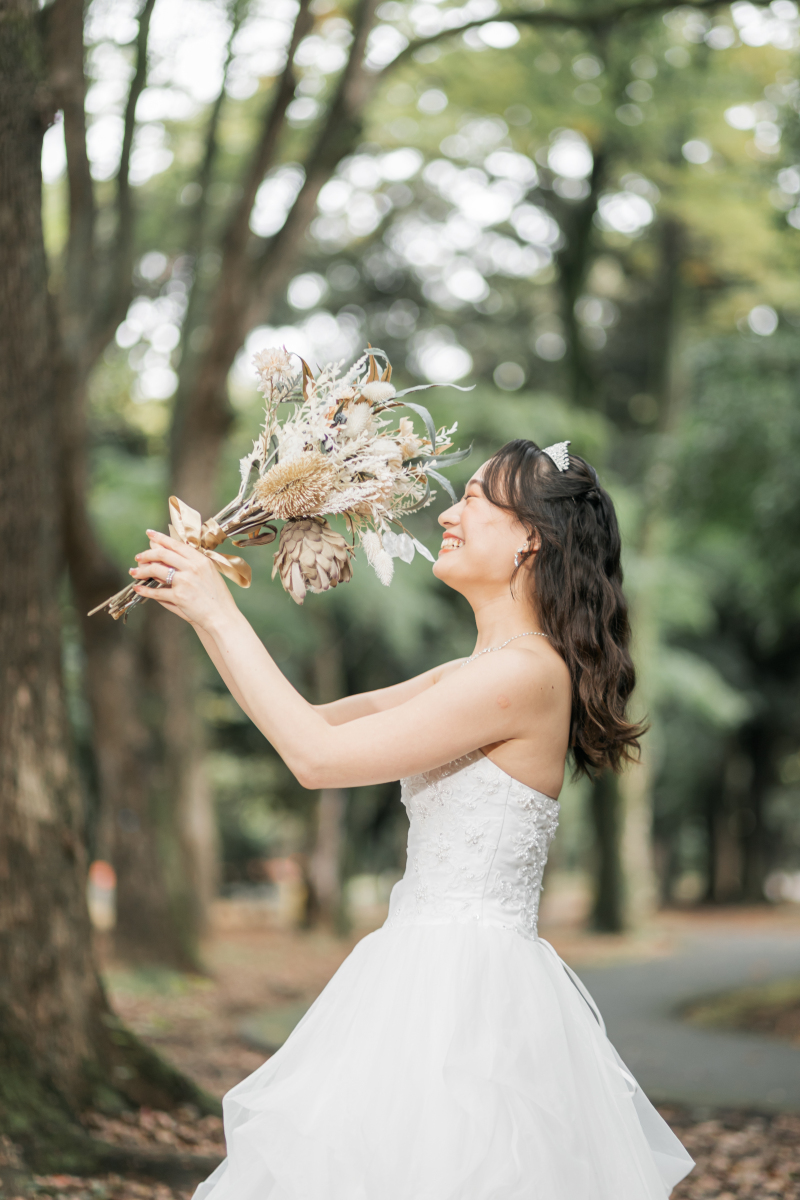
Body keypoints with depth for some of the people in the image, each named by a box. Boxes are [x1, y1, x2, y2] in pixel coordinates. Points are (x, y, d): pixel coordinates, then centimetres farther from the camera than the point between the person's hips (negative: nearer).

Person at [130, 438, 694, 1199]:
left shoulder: (524, 674, -16)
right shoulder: (470, 678, 14)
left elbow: (317, 757, -17)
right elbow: (314, 720, 17)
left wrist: (222, 615, -9)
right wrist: (202, 613, 10)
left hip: (466, 987, -9)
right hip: (440, 975, 9)